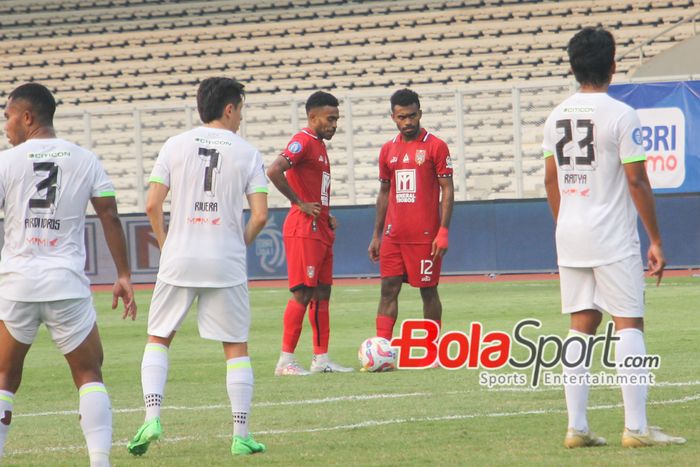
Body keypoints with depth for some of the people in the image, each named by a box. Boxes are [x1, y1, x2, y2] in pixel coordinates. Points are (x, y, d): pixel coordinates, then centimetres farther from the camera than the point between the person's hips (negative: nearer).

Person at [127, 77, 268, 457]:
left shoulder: (175, 146, 3)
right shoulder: (246, 153, 0)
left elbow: (152, 205, -2)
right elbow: (260, 215, -6)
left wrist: (165, 245, 12)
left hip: (178, 259, 1)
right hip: (226, 265, -1)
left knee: (158, 339, 13)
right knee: (236, 348, 8)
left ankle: (152, 416, -5)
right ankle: (241, 436, 6)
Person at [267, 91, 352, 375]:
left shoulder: (319, 146, 18)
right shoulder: (303, 142, -12)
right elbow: (274, 172, -26)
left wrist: (326, 215, 15)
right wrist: (300, 204, -20)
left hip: (321, 230, 10)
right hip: (304, 230, -10)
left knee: (322, 294, 10)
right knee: (302, 293, -10)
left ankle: (321, 359, 13)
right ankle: (286, 360, -7)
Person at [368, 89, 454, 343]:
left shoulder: (435, 146, -3)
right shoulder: (388, 150, 12)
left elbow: (447, 190, -5)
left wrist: (443, 231, -13)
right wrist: (376, 235, 14)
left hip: (425, 236, -4)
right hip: (393, 235, 4)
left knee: (428, 291, 2)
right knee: (388, 289, -2)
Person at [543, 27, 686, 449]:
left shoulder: (557, 117, 8)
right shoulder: (620, 115, -12)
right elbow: (637, 181, -13)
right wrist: (656, 241, -8)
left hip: (569, 239, 6)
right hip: (613, 239, -6)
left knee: (582, 326, 9)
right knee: (629, 324, -3)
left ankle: (577, 427, 7)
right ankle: (636, 427, -8)